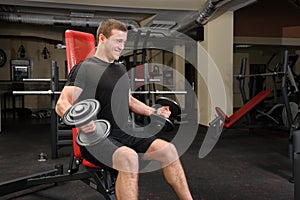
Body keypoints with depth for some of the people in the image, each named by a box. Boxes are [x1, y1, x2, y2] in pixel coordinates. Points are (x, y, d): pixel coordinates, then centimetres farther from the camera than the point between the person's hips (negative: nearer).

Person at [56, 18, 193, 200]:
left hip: (124, 134, 7)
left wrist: (153, 112, 15)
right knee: (128, 157, -37)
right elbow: (62, 104, -12)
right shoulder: (85, 68, -6)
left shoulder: (121, 69, 18)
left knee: (168, 149, -12)